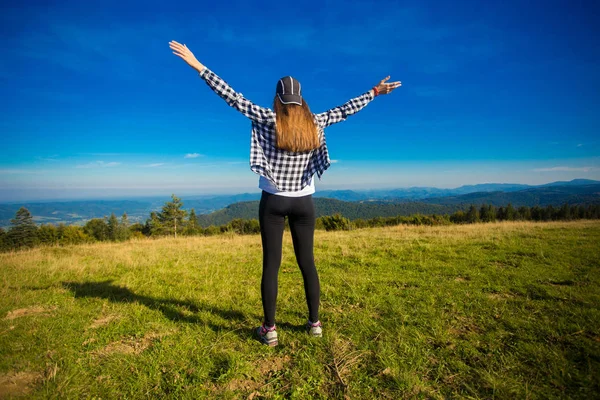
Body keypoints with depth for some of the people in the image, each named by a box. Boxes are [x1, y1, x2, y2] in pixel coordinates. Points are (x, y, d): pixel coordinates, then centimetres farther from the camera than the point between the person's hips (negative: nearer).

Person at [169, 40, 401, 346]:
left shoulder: (270, 120, -7)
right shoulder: (315, 123, 0)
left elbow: (233, 98, -8)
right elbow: (345, 110, 13)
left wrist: (197, 66, -1)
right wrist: (374, 93, 28)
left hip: (274, 202, -2)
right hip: (303, 203, 3)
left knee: (271, 264, 3)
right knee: (307, 262, 11)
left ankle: (269, 329, 10)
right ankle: (314, 323, 23)